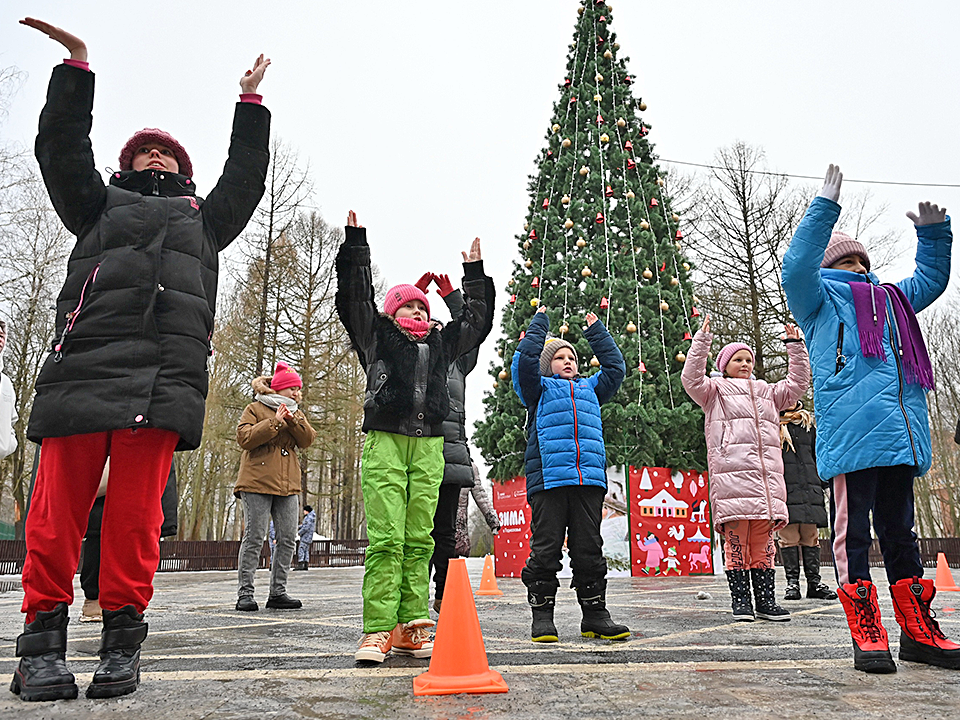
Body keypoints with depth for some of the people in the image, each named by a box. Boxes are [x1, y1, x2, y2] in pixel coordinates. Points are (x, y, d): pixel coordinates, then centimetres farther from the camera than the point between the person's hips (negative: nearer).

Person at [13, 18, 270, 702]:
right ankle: (44, 638, 3)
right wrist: (76, 68, 24)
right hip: (83, 366, 0)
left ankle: (122, 640, 3)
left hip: (164, 380, 0)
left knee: (135, 513, -4)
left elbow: (246, 177, 34)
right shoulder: (102, 204, 30)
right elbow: (62, 150, 25)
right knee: (59, 506, -5)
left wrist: (251, 104, 40)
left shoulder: (204, 217, 33)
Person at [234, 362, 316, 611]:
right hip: (257, 482, -5)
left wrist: (293, 419, -8)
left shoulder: (296, 413, 21)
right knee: (254, 537, -6)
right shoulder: (255, 409, 6)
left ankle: (278, 592, 9)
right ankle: (245, 593, 2)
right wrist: (274, 422, -14)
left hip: (288, 486, 5)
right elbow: (244, 438, -9)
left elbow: (307, 440, 6)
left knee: (288, 538, 2)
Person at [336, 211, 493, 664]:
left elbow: (476, 318, 35)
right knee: (385, 538, -11)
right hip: (385, 443, -4)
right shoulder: (377, 335, 14)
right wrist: (356, 243, 9)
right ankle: (378, 631, -8)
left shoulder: (441, 343, 24)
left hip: (429, 448, 4)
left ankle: (411, 629, 7)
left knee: (419, 540, 2)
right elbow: (354, 296, 9)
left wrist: (474, 272, 38)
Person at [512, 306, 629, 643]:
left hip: (589, 479, 4)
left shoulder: (589, 389, 28)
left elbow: (615, 367, 32)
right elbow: (525, 359, 2)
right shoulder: (540, 389, 14)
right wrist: (539, 322, 13)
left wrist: (596, 331, 34)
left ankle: (595, 614, 14)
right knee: (546, 550, -2)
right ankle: (542, 616, 7)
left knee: (589, 550, 6)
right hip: (548, 479, -3)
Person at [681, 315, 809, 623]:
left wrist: (795, 345, 20)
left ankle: (766, 601, 12)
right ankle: (740, 601, -1)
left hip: (767, 478, 5)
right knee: (737, 540, -7)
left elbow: (797, 383, 27)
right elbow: (691, 379, -4)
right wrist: (703, 339, -8)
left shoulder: (767, 393, 29)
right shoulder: (715, 391, 13)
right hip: (731, 476, -5)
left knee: (763, 542, 6)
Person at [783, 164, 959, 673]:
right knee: (853, 531, -5)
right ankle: (867, 635, -1)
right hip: (850, 435, -7)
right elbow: (798, 264, -7)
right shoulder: (821, 298, 11)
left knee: (900, 530, 12)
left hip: (901, 434, 7)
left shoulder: (890, 300, 31)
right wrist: (825, 207, -8)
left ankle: (917, 631, 20)